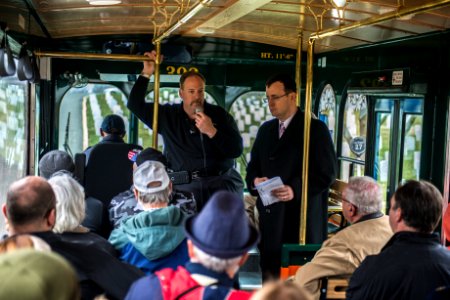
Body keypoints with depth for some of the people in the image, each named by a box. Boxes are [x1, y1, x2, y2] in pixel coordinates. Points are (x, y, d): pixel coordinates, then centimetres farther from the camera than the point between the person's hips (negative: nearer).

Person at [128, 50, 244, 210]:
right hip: (184, 185, -1)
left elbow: (237, 150, 0)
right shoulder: (167, 115, 10)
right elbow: (135, 104, 9)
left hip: (222, 182, 1)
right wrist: (146, 73, 2)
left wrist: (212, 131, -13)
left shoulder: (219, 114, 7)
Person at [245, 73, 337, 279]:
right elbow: (253, 167, 19)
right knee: (270, 277, 7)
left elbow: (327, 173, -9)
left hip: (302, 218, -5)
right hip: (270, 217, 6)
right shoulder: (265, 129, 17)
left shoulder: (316, 128, -2)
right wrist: (255, 181, -4)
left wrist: (295, 190, -21)